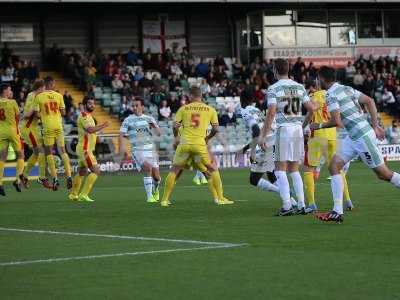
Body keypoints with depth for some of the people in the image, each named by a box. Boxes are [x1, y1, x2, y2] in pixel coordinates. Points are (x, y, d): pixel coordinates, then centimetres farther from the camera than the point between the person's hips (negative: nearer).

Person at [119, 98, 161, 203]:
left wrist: (154, 126, -13)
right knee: (147, 168, -28)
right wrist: (121, 147, -15)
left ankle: (155, 190, 36)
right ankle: (149, 196, -22)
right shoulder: (128, 120, 6)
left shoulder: (149, 119, 11)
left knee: (156, 176, 0)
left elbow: (159, 133, 9)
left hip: (150, 149, 3)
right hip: (137, 150, -3)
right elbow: (122, 134, 2)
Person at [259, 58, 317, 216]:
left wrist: (263, 135, -11)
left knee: (280, 169, 0)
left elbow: (271, 113, -13)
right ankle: (301, 205, 7)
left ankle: (287, 206, -11)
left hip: (284, 129, -5)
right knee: (294, 169, 14)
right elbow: (311, 108, 10)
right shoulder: (299, 87, 8)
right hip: (298, 128, 5)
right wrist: (317, 105, 34)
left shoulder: (273, 89, -6)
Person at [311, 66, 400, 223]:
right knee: (334, 166, 3)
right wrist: (375, 126, 15)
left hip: (362, 136, -10)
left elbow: (337, 122, -22)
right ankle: (337, 212, -2)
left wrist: (319, 126, -4)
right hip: (353, 138, 10)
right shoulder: (347, 89, 12)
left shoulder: (331, 95, -14)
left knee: (384, 174, -2)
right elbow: (369, 101, 15)